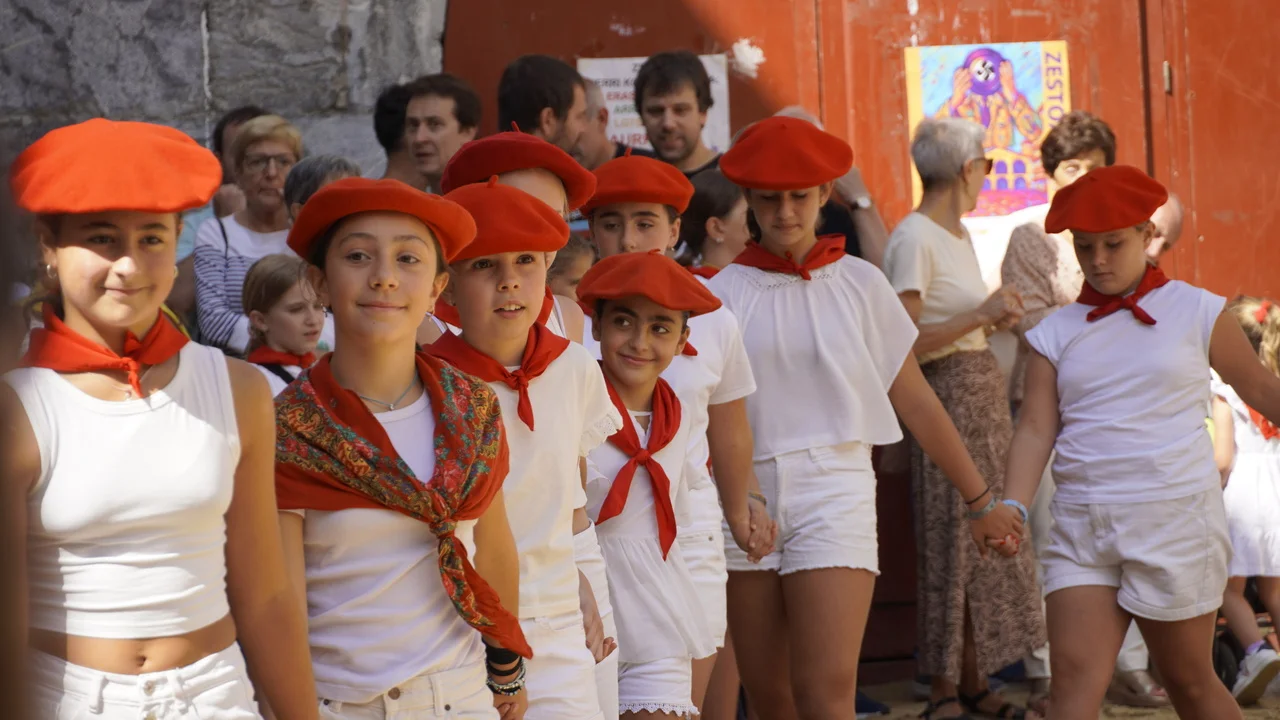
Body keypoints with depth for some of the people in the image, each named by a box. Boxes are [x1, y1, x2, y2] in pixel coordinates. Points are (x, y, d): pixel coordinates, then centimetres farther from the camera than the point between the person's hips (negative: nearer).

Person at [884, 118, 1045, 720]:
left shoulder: (958, 233, 14)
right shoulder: (914, 239, -14)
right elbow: (905, 343, -21)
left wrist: (996, 317, 6)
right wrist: (980, 315, -19)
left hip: (985, 391, 9)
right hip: (946, 398, -9)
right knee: (952, 544, -4)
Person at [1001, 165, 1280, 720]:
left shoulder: (1196, 312, 2)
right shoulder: (1056, 332, 7)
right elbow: (1036, 428, 1)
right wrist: (1013, 505, -14)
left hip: (1176, 518, -2)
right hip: (1081, 527, 2)